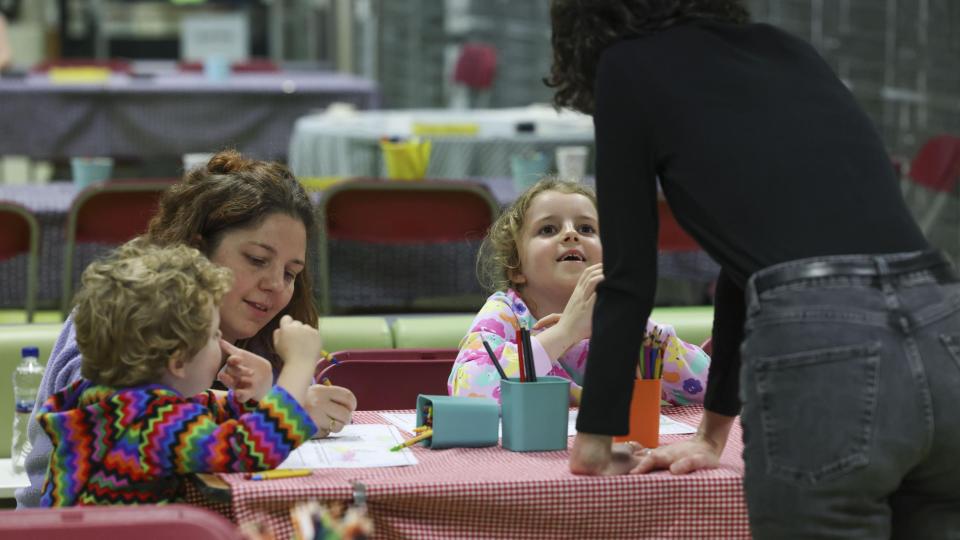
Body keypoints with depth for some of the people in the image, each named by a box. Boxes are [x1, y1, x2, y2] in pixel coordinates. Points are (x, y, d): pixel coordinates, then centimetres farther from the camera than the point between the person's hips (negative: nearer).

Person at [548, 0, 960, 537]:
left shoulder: (629, 66, 14)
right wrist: (714, 432, 44)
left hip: (821, 353, -6)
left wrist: (596, 440, 26)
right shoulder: (786, 49, 31)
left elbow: (630, 277, 15)